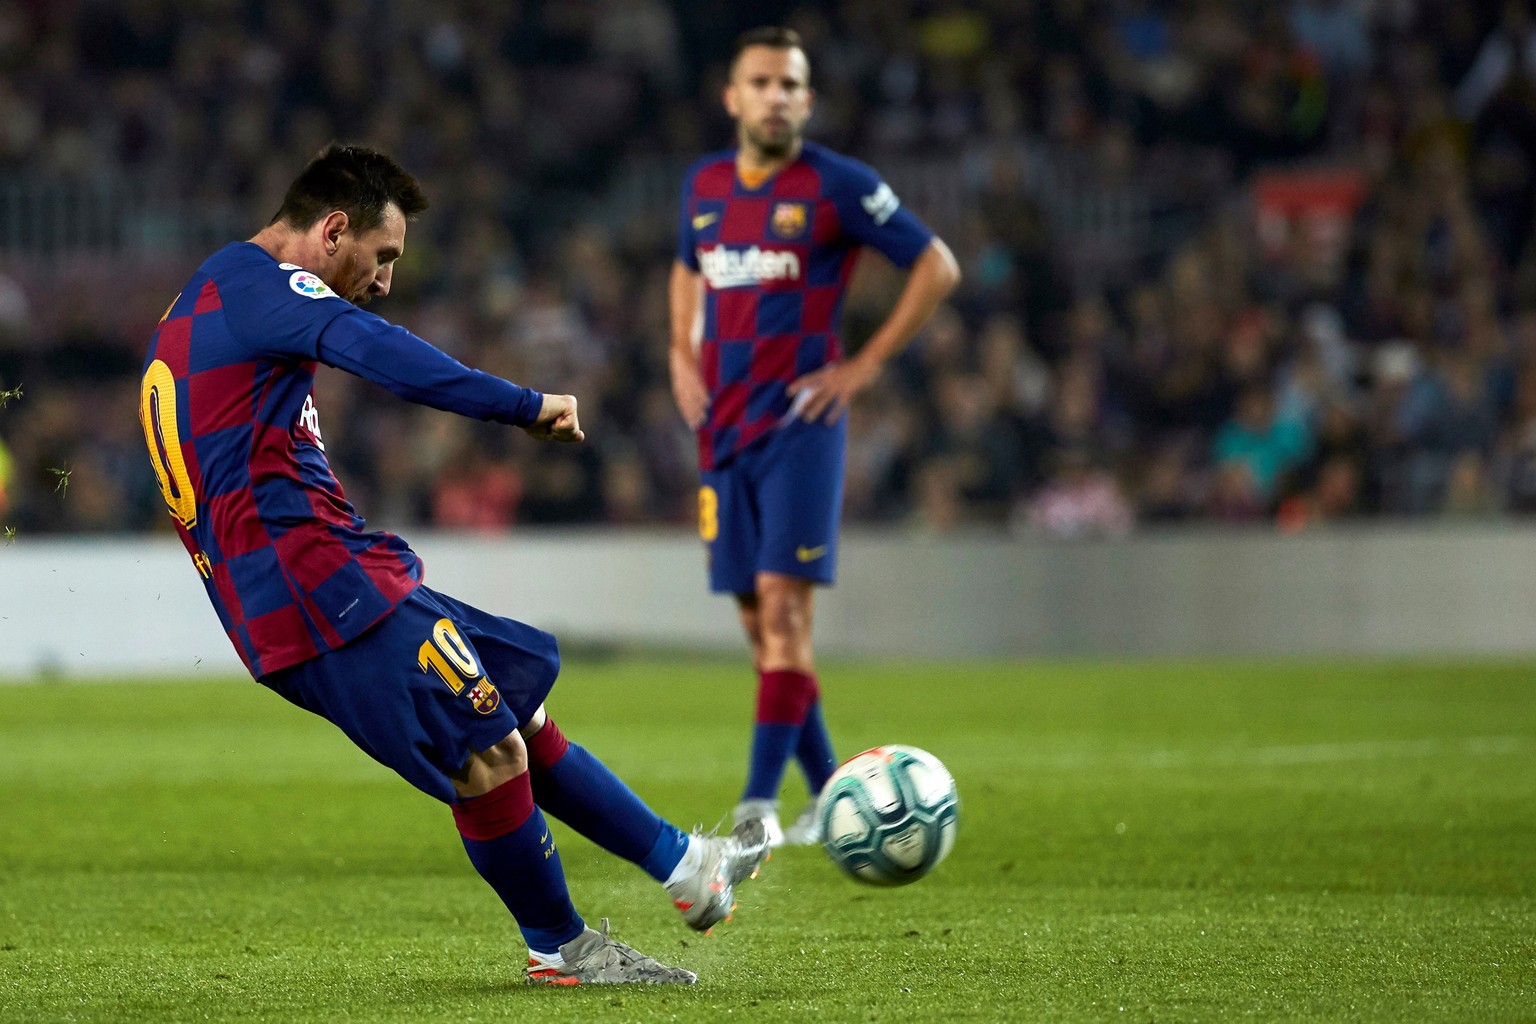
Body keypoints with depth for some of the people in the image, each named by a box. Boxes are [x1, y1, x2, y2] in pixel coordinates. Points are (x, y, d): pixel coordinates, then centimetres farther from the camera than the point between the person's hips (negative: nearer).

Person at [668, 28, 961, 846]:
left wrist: (864, 366, -6)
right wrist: (682, 357, 14)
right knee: (757, 619, 6)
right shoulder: (704, 185, 11)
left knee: (783, 602, -15)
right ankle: (829, 796, 17)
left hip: (801, 420, -6)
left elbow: (936, 267, -2)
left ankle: (759, 802, -17)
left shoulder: (836, 185, -6)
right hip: (723, 426, 6)